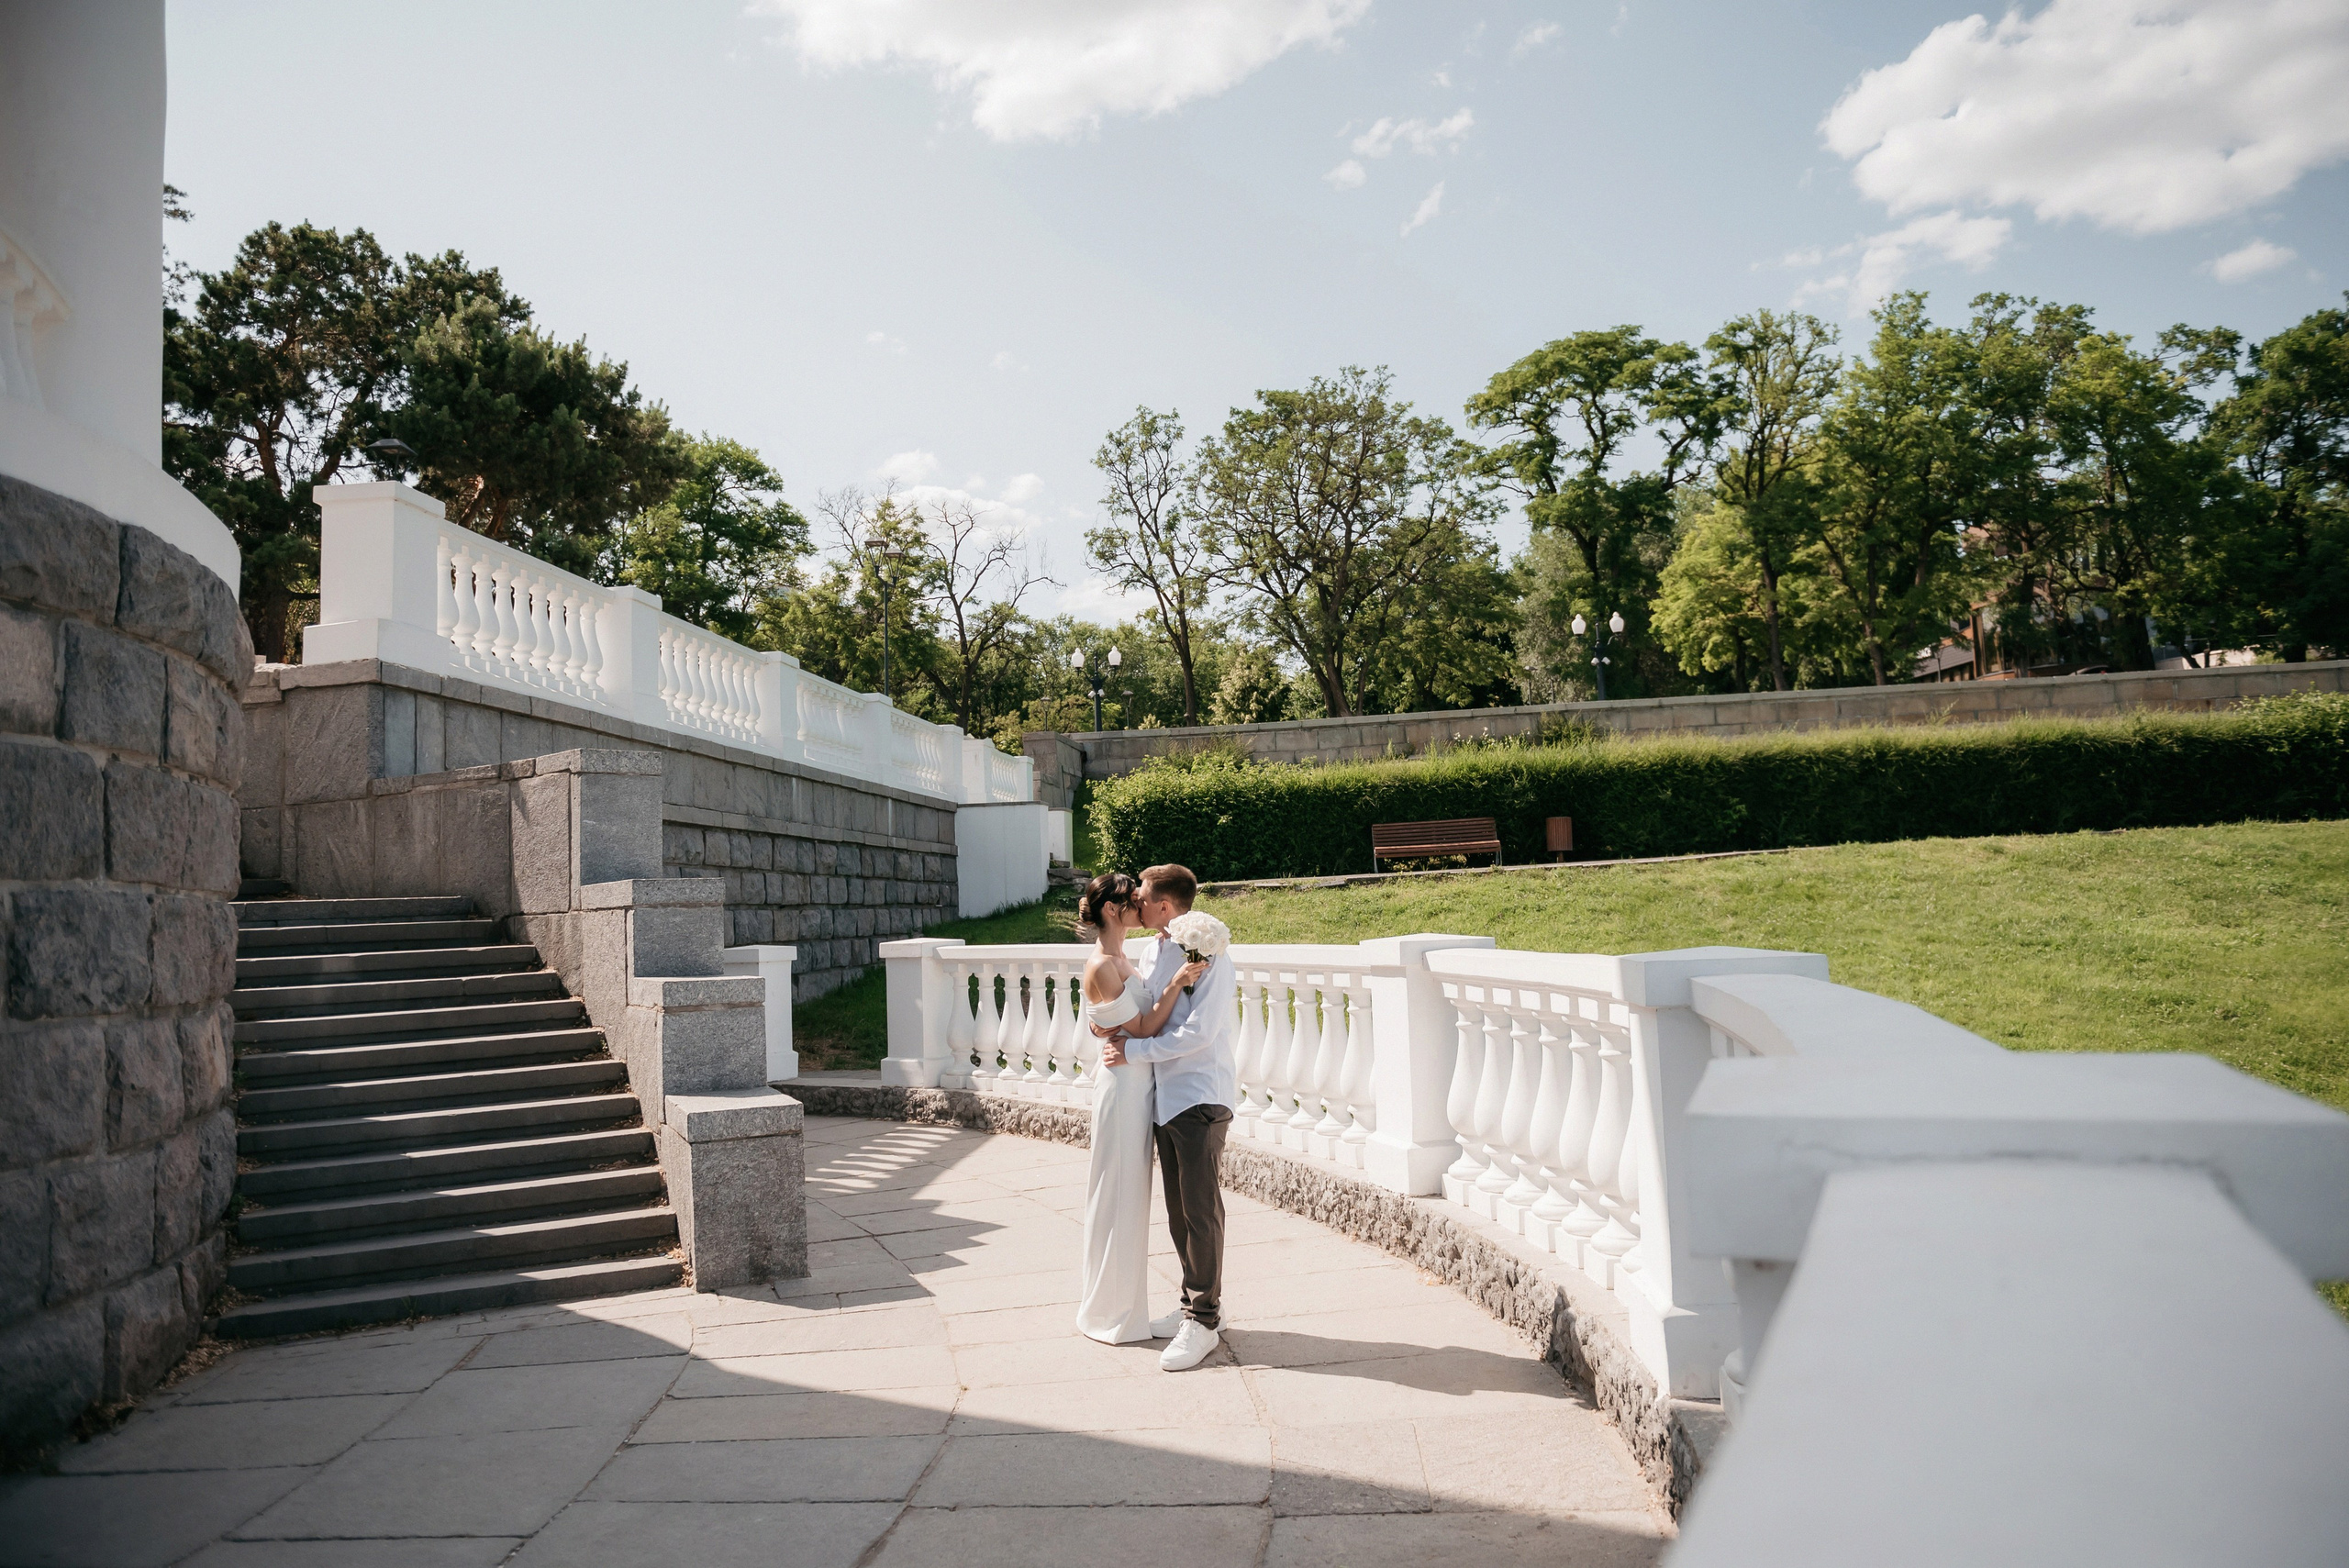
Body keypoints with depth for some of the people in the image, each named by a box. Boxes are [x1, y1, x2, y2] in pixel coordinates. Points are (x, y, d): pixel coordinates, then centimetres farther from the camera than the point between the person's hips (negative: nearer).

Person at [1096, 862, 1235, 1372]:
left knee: (1200, 1209, -5)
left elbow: (1197, 1033, -19)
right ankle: (1197, 1305, 24)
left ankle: (1204, 1323, 3)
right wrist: (1119, 1029, -5)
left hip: (1201, 1096, -8)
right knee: (1178, 1210, 12)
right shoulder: (1156, 953, 12)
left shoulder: (1209, 955, -14)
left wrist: (1131, 1050, -14)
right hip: (1166, 1096, 8)